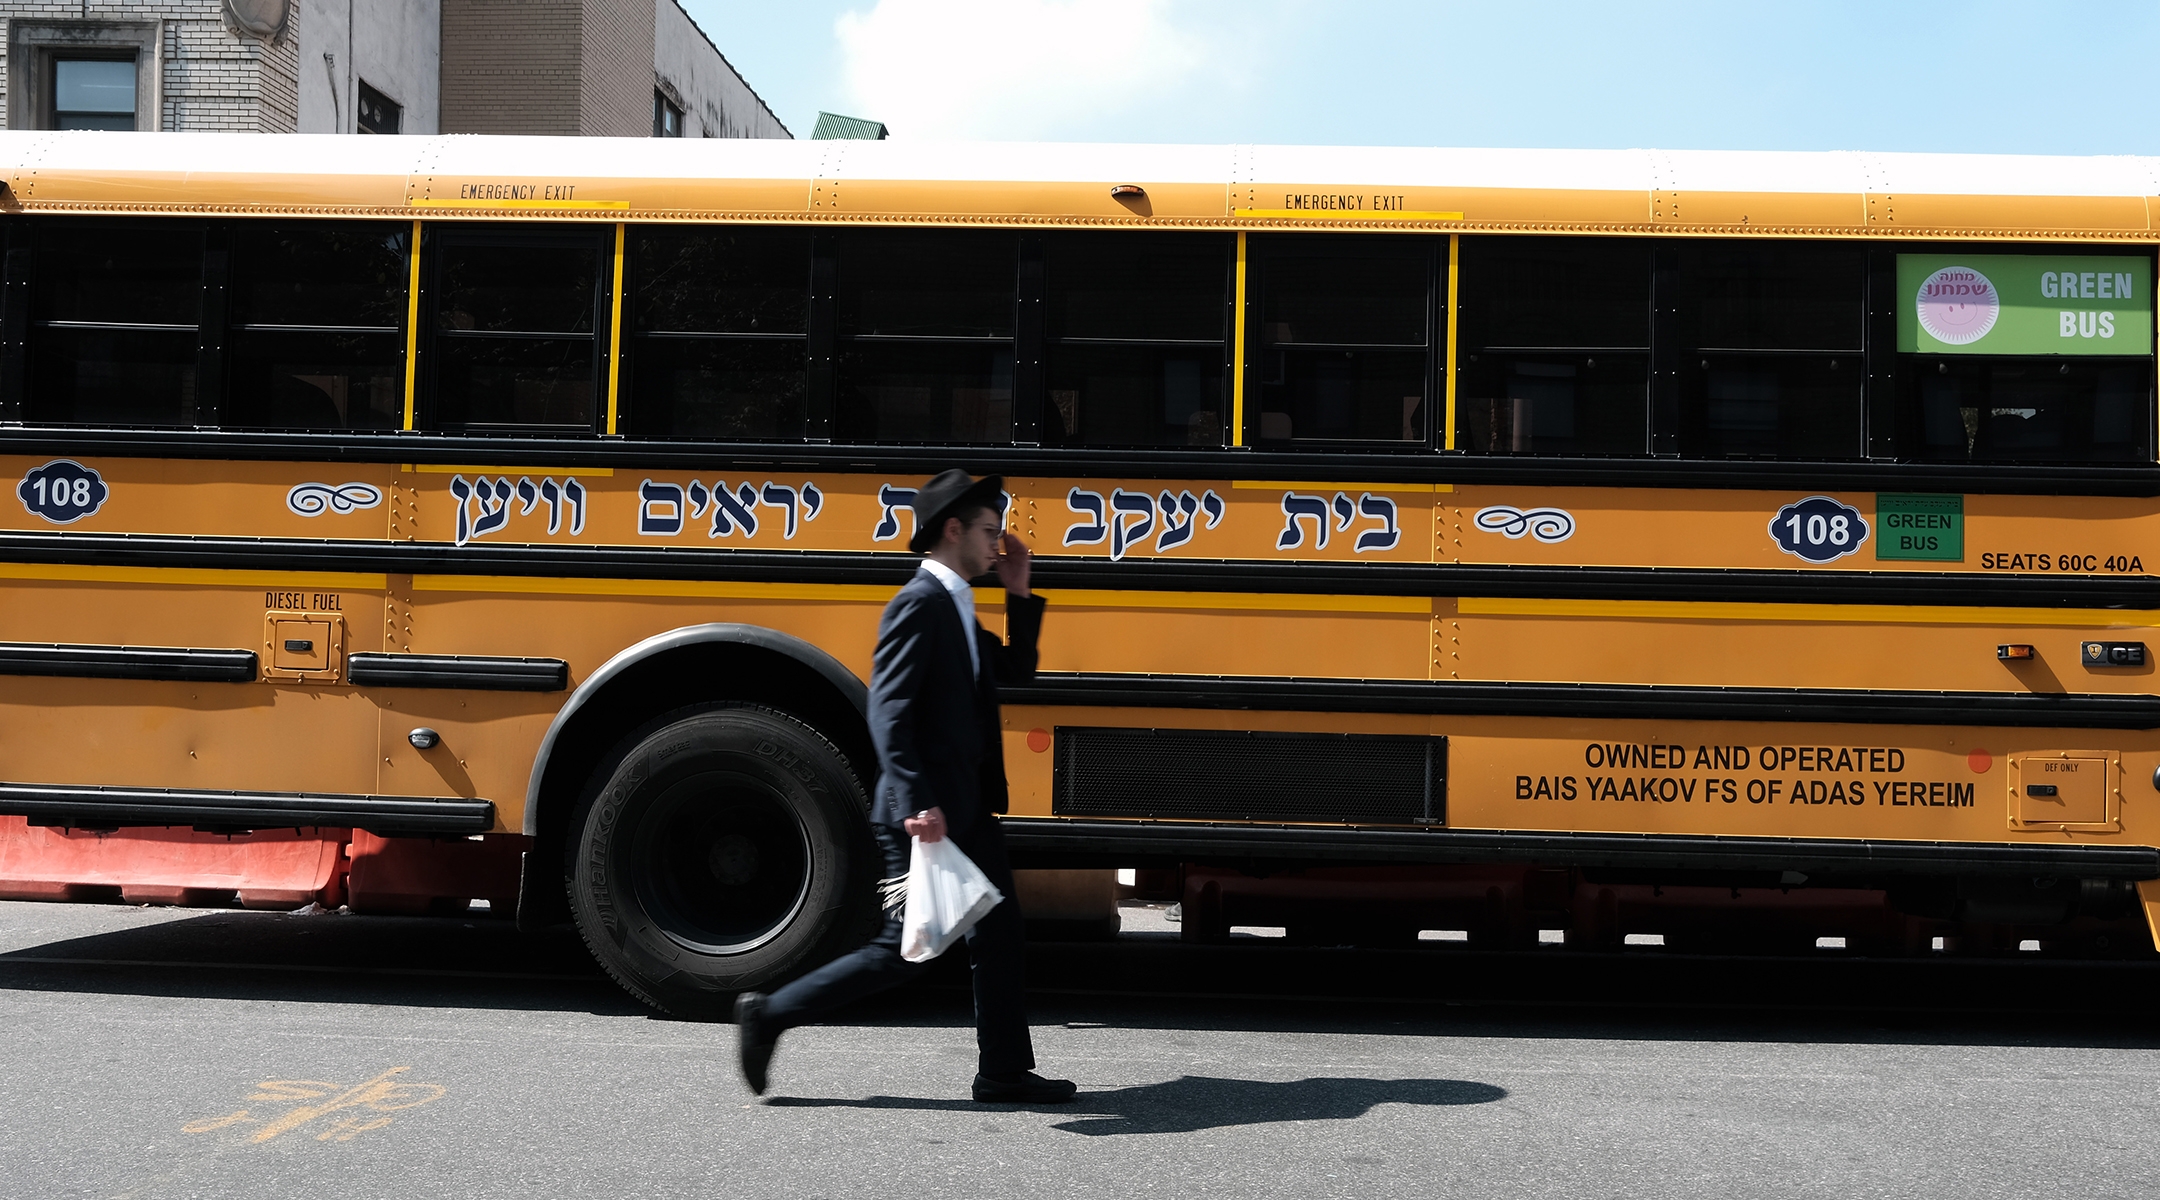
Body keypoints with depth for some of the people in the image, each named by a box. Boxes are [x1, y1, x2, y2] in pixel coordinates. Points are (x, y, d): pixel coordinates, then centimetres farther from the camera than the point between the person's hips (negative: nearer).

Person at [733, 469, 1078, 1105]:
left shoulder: (957, 608, 15)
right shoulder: (918, 605, -15)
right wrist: (919, 805, -29)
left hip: (968, 807, 10)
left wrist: (1020, 593, 12)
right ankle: (768, 1013, 5)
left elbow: (1016, 670, 23)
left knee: (997, 932, 10)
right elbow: (888, 713, -23)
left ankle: (1005, 1073, 16)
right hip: (926, 814, -10)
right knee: (902, 949, -5)